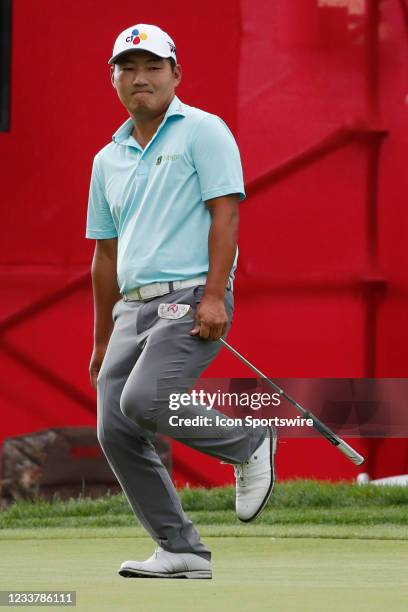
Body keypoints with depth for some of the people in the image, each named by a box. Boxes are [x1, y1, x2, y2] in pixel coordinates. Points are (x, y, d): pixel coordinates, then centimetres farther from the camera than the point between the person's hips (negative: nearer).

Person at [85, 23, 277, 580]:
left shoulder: (203, 131, -1)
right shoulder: (109, 159, 19)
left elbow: (225, 213, -9)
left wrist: (214, 295, -20)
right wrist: (101, 340, 22)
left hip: (190, 301, -7)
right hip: (133, 306, 7)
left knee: (143, 400, -27)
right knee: (115, 433, -4)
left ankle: (250, 444, -2)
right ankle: (182, 551, 5)